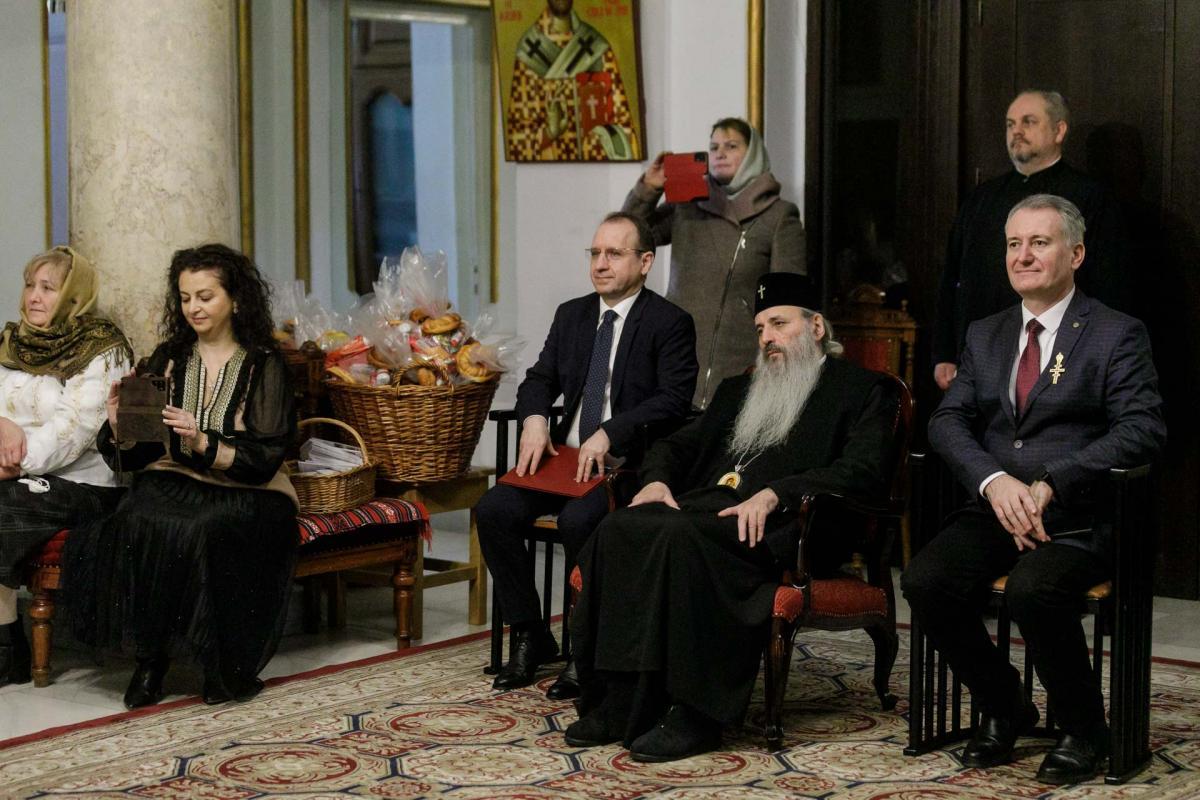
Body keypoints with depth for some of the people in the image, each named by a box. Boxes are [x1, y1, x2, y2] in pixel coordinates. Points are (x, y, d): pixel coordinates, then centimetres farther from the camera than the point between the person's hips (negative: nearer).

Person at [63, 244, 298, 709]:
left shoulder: (264, 366, 2)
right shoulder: (169, 359, 13)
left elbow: (263, 459, -7)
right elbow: (134, 457, 11)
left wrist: (203, 443, -22)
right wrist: (120, 427, -12)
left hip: (243, 492, -3)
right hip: (173, 481, 3)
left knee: (205, 530, -36)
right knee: (141, 521, -32)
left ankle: (224, 664, -18)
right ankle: (150, 657, -19)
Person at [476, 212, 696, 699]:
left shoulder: (670, 324, -3)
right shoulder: (571, 315, 17)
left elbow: (672, 400, -14)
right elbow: (540, 379, 16)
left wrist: (608, 434, -25)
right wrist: (534, 419, -8)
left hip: (629, 464, -6)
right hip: (566, 456, 6)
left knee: (579, 519, -34)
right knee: (494, 510, -17)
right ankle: (530, 635, -2)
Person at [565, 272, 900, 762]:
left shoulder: (862, 390, 11)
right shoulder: (738, 391, 32)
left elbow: (863, 472, -6)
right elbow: (678, 443, 31)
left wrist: (775, 493, -19)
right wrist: (657, 479, 5)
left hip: (780, 525, -6)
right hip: (703, 505, 6)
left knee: (679, 536, -36)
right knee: (619, 530, -25)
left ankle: (694, 715, -34)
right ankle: (619, 701, -26)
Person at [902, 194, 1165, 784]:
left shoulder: (1117, 336, 1)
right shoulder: (985, 336, 17)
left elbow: (1142, 429, -11)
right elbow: (947, 420, 8)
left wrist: (1051, 486, -20)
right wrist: (994, 480, -14)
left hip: (1076, 517, -5)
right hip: (995, 510, 5)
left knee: (1032, 590, -35)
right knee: (923, 581, -23)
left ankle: (1082, 729, -7)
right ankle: (1003, 709, 2)